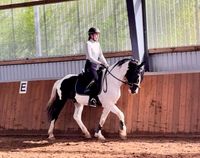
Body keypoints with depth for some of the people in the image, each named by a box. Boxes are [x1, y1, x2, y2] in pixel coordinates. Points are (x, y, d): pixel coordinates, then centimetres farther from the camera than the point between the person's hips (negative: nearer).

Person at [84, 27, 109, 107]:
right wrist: (99, 63, -25)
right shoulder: (88, 43, -7)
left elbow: (101, 56, 15)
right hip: (90, 65, -9)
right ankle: (92, 99, -27)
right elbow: (90, 57, -17)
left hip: (96, 65, 9)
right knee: (97, 79, -23)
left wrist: (106, 64, 1)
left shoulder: (97, 44, 15)